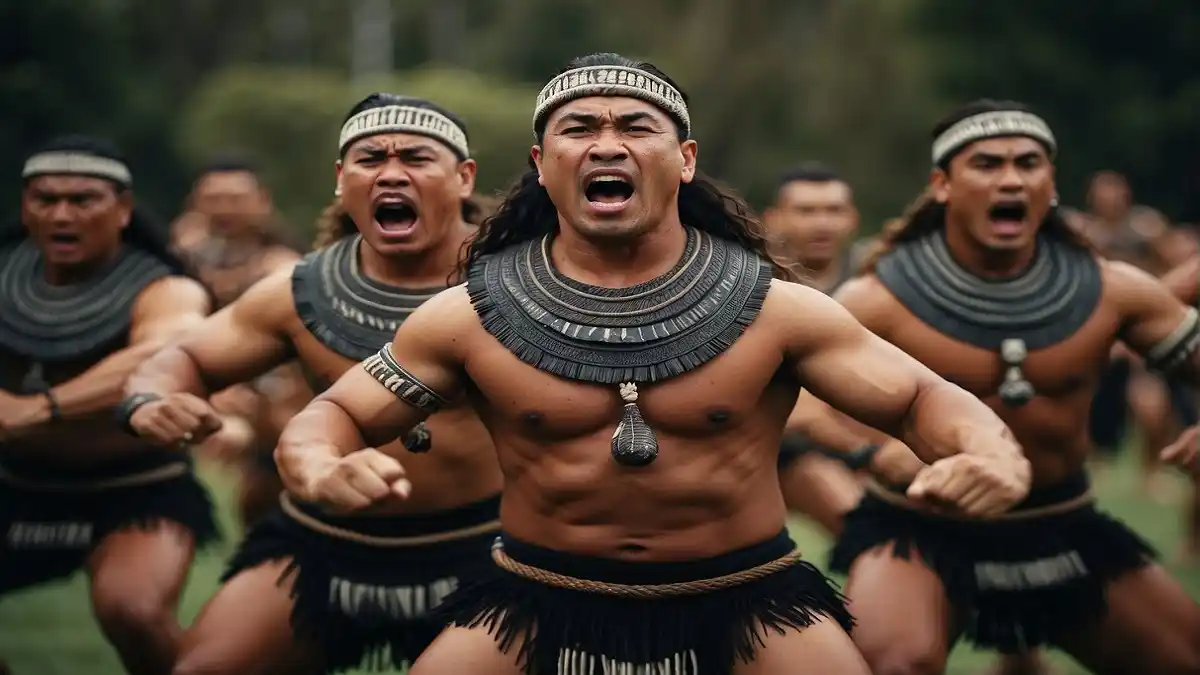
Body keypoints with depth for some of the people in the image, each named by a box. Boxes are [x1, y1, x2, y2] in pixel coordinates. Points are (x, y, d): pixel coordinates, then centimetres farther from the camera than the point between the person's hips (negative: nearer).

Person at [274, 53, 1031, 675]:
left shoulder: (771, 307, -7)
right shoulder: (470, 316, -6)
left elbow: (920, 395, -2)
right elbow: (333, 412, 2)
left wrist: (990, 455, -26)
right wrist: (325, 469, -24)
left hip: (748, 597, 0)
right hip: (539, 598, 1)